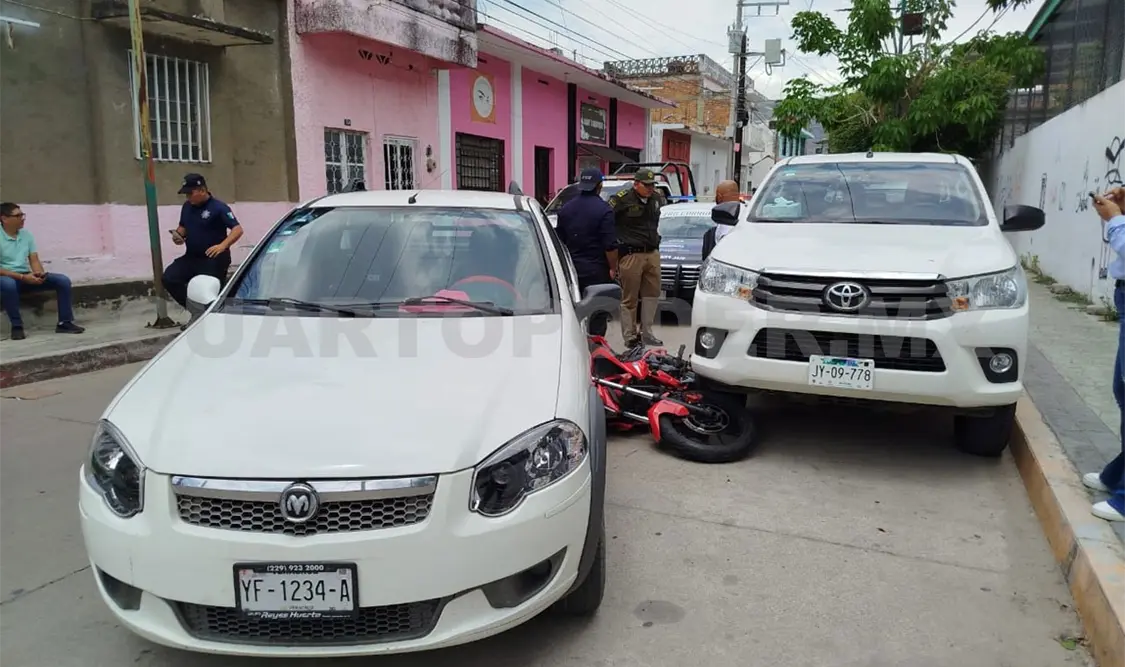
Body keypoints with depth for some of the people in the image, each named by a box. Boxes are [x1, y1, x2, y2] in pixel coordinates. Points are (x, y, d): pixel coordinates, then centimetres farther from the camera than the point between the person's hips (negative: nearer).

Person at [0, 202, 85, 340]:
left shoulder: (26, 235, 7)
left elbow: (34, 261, 5)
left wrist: (40, 274, -17)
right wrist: (22, 277, -26)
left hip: (27, 277, 6)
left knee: (63, 280, -10)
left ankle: (64, 322, -9)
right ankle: (17, 326, -26)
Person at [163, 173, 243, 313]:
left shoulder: (218, 207, -14)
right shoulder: (187, 206, 8)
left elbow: (238, 230, -22)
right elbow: (183, 227, 23)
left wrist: (222, 246, -38)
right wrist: (178, 234, -2)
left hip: (213, 260, -7)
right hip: (191, 257, 7)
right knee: (169, 278, -7)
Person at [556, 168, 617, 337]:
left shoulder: (566, 208, 7)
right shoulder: (603, 209, -12)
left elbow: (559, 240, 13)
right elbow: (610, 245, -15)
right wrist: (613, 267, -4)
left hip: (572, 267, 6)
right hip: (596, 269, -5)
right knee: (598, 315, 1)